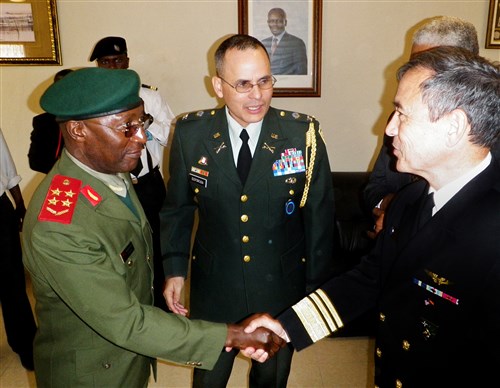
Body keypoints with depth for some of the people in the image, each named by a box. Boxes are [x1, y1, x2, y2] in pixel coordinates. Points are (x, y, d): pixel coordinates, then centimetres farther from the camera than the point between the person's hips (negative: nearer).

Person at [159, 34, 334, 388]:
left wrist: (316, 289, -2)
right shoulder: (191, 133, -11)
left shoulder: (304, 134, -14)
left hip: (282, 292, 0)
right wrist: (175, 269, -2)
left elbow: (320, 216, -7)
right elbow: (178, 208, 2)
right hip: (213, 291, 1)